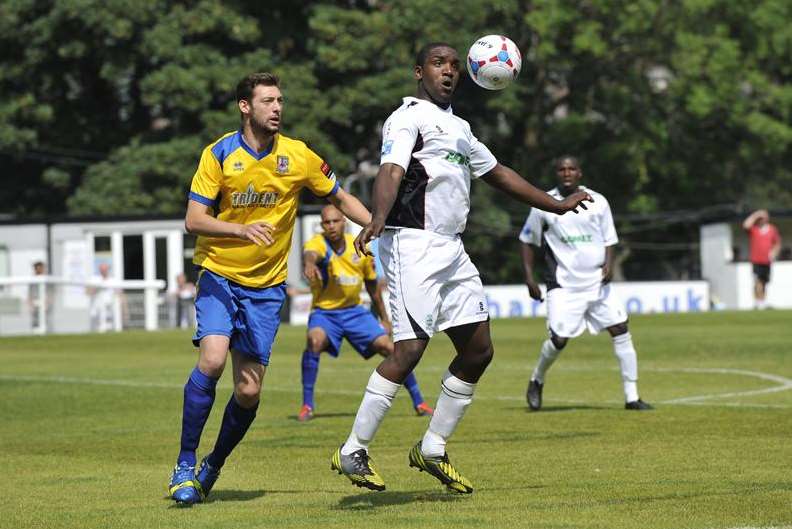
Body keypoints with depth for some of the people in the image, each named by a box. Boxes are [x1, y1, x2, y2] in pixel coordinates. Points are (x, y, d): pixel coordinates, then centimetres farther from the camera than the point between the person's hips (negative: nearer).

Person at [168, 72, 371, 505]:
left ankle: (214, 465, 22)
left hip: (266, 287, 2)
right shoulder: (219, 154, -7)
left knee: (249, 391, -3)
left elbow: (341, 199, 13)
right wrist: (242, 229, -28)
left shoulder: (299, 157, -2)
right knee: (212, 360, -25)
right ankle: (185, 466, -13)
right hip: (219, 276, -2)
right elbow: (194, 220, -11)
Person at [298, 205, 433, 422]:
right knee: (315, 341, -33)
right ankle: (307, 405, -22)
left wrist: (384, 319, 17)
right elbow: (310, 254, -43)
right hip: (324, 312, -3)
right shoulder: (318, 243, -16)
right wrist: (309, 264, -69)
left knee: (390, 348, -7)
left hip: (354, 310, 4)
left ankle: (418, 402, 9)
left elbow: (373, 285, 11)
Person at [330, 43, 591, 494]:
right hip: (414, 244, -9)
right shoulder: (409, 117, -5)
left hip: (452, 250, 9)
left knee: (478, 349, 6)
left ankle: (432, 449, 16)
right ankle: (353, 452, -9)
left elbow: (497, 173, 33)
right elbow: (391, 170, -22)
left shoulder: (458, 127, 22)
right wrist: (378, 221, -41)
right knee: (410, 350, -16)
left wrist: (558, 205, 38)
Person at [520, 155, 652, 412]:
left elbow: (609, 239, 10)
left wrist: (608, 264, -8)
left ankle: (632, 397, 0)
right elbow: (527, 240, 9)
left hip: (597, 282, 3)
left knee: (621, 331, -6)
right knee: (558, 339, -10)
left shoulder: (597, 202, 5)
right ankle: (537, 381, 21)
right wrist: (529, 277, 2)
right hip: (564, 285, -2)